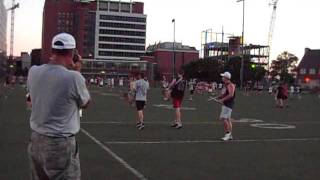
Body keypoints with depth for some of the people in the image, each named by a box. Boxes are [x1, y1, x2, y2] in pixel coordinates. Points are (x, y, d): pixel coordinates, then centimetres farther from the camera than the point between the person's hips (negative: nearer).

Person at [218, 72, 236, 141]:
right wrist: (220, 97, 10)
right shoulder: (227, 85, 15)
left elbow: (231, 95, -28)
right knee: (228, 119, 12)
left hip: (228, 104, -10)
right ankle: (230, 135, 17)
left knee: (223, 118, -15)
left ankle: (228, 133, -10)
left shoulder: (230, 85, -16)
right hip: (226, 104, 10)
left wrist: (222, 99, -25)